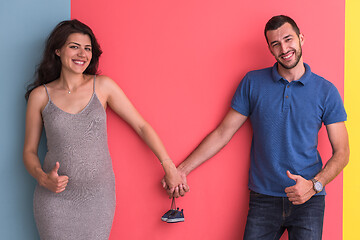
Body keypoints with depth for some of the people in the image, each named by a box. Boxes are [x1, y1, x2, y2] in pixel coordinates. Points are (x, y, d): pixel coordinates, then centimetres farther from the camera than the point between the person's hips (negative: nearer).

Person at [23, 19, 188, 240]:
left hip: (99, 197, 0)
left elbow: (141, 126, 2)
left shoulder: (103, 86, -1)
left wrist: (169, 166, 0)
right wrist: (43, 178, -14)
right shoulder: (40, 95, -1)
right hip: (55, 198, 0)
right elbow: (30, 150, 5)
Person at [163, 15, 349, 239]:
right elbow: (223, 132, 4)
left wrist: (314, 185, -13)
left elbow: (341, 152, 3)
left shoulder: (326, 91, 0)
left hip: (308, 201, 0)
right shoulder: (253, 83, 2)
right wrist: (182, 169, 1)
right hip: (264, 199, 0)